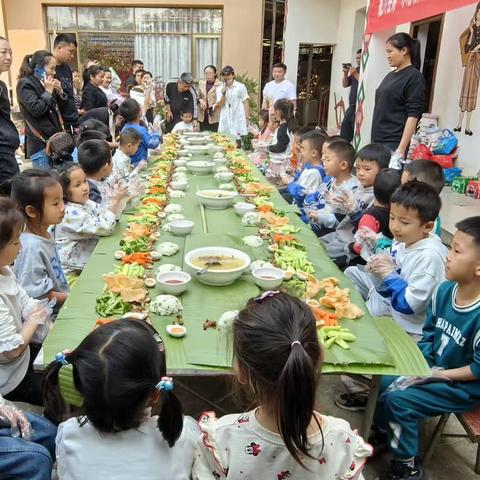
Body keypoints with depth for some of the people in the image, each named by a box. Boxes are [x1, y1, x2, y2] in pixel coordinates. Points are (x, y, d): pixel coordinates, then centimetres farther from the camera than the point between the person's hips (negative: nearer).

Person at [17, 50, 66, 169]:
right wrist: (48, 91, -13)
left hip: (54, 139, 8)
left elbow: (58, 107, 20)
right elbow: (36, 109, -22)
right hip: (40, 143, -8)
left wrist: (59, 92, 3)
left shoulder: (43, 83, 15)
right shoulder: (25, 84, -8)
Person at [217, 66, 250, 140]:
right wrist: (223, 93, -9)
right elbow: (220, 106, 4)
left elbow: (245, 103, 4)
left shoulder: (241, 87, 4)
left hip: (238, 121, -2)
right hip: (225, 122, 3)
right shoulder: (220, 89, 11)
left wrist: (247, 117, -2)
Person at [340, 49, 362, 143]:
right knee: (343, 137, 10)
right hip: (351, 107, 8)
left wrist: (356, 74, -19)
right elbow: (345, 85, 17)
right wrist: (345, 74, 1)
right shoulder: (355, 69, 17)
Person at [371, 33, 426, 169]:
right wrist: (373, 140, 16)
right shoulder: (391, 75, 16)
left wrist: (400, 150, -20)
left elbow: (413, 116, -13)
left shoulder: (414, 77, -6)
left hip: (394, 144, -7)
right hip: (378, 141, 7)